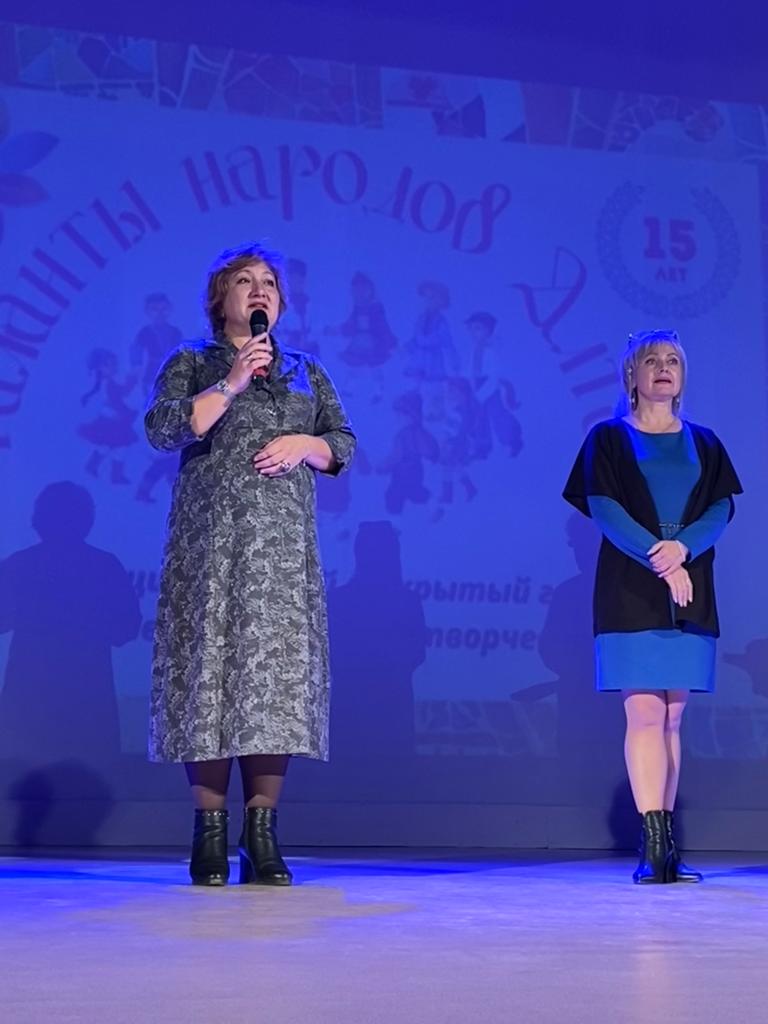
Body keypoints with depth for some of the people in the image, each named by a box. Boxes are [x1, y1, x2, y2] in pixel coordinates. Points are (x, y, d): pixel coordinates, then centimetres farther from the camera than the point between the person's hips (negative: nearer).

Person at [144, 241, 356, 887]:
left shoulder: (306, 372, 21)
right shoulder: (192, 363, 12)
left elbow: (344, 443, 16)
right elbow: (161, 428, -5)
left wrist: (304, 445, -4)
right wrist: (231, 385, -12)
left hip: (284, 543, 3)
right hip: (210, 538, -2)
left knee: (278, 670, -6)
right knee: (208, 667, -8)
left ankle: (263, 836, -3)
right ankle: (210, 832, -3)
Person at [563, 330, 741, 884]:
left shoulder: (703, 443, 16)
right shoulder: (608, 438, 8)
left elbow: (722, 508, 4)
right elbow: (602, 508, -5)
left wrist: (682, 547, -16)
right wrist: (658, 559, -18)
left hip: (691, 594, 3)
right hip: (631, 592, -3)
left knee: (672, 718, 2)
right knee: (644, 714, -10)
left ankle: (665, 844, 3)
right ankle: (655, 846, -13)